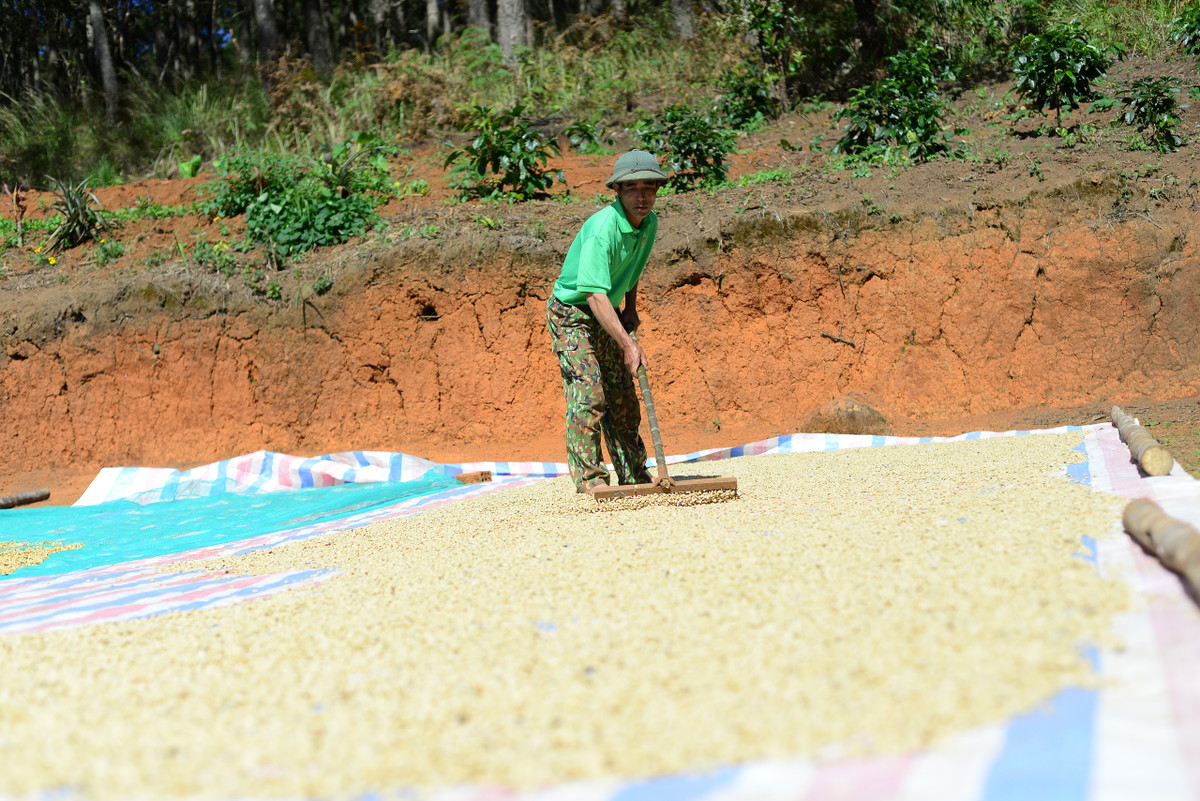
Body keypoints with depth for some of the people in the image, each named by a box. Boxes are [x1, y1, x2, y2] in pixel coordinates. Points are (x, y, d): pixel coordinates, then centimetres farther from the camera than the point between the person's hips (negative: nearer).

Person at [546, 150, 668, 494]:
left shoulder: (649, 223, -3)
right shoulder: (602, 229, -30)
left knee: (623, 396, 9)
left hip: (605, 316, 8)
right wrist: (627, 344, -41)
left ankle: (634, 475, 17)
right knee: (588, 392, -17)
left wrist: (630, 308, 11)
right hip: (571, 313, -8)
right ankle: (589, 478, -13)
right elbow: (595, 294, -37)